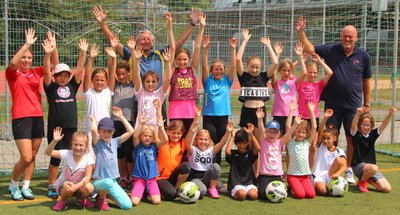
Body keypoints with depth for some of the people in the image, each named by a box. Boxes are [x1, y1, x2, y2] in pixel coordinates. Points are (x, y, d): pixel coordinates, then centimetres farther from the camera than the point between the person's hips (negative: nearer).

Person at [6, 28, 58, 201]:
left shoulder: (35, 72, 10)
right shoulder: (13, 74, -3)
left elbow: (54, 64, 8)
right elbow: (12, 62, -25)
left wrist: (52, 48, -9)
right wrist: (27, 44, -28)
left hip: (38, 117, 5)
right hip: (21, 118, -5)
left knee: (32, 156, 10)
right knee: (26, 158, -9)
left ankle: (25, 187, 23)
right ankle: (13, 185, 14)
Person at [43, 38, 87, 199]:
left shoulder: (72, 86, 7)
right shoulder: (51, 87, 0)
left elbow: (79, 70, 0)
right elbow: (46, 72, -13)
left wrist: (83, 53, -11)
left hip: (71, 127, 3)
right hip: (55, 128, -3)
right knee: (55, 158, 3)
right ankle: (52, 187, 16)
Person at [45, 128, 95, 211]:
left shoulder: (88, 158, -15)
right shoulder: (66, 154, -17)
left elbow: (87, 176, -19)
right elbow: (48, 152, -27)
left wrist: (76, 186, -33)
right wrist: (55, 141, -44)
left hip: (79, 185, 1)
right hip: (63, 185, -1)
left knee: (89, 187, -30)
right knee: (67, 186, -36)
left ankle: (81, 199, 6)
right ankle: (62, 201, -2)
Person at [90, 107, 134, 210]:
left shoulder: (114, 142, 8)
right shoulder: (97, 143, -6)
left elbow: (131, 131, 0)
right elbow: (93, 130, -28)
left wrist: (121, 116, 3)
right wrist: (94, 120, -7)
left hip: (113, 182, 5)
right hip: (99, 181, -5)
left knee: (127, 205, -9)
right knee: (108, 182, -42)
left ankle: (107, 194, 17)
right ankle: (101, 198, -6)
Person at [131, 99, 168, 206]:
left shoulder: (154, 146, 4)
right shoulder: (138, 146, 0)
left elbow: (165, 140, -11)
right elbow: (135, 136, -20)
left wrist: (161, 127, -22)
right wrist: (140, 124, -31)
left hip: (152, 178, 2)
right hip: (139, 178, -2)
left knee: (156, 201, -16)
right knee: (134, 202, -19)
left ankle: (150, 192, 19)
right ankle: (141, 192, 16)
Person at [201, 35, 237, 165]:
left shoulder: (226, 81, 7)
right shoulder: (208, 81, 3)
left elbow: (233, 66, -3)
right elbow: (204, 66, -9)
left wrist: (233, 49, -13)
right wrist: (205, 49, -20)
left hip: (223, 116, 2)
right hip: (209, 116, -2)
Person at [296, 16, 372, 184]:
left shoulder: (363, 56, 2)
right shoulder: (331, 50, 0)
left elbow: (366, 81, 8)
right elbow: (309, 48, -4)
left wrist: (367, 104, 9)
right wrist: (300, 32, -18)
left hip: (353, 106, 0)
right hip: (332, 104, 0)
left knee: (352, 139, 5)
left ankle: (348, 170, 20)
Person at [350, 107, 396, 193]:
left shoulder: (373, 134, 5)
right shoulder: (356, 134, -6)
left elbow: (384, 124, -8)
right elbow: (353, 125, -27)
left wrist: (390, 114, -28)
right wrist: (358, 114, -47)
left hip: (371, 166, 5)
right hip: (358, 166, -5)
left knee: (387, 189, -7)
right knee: (374, 168, -39)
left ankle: (367, 179, 19)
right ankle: (361, 182, -7)